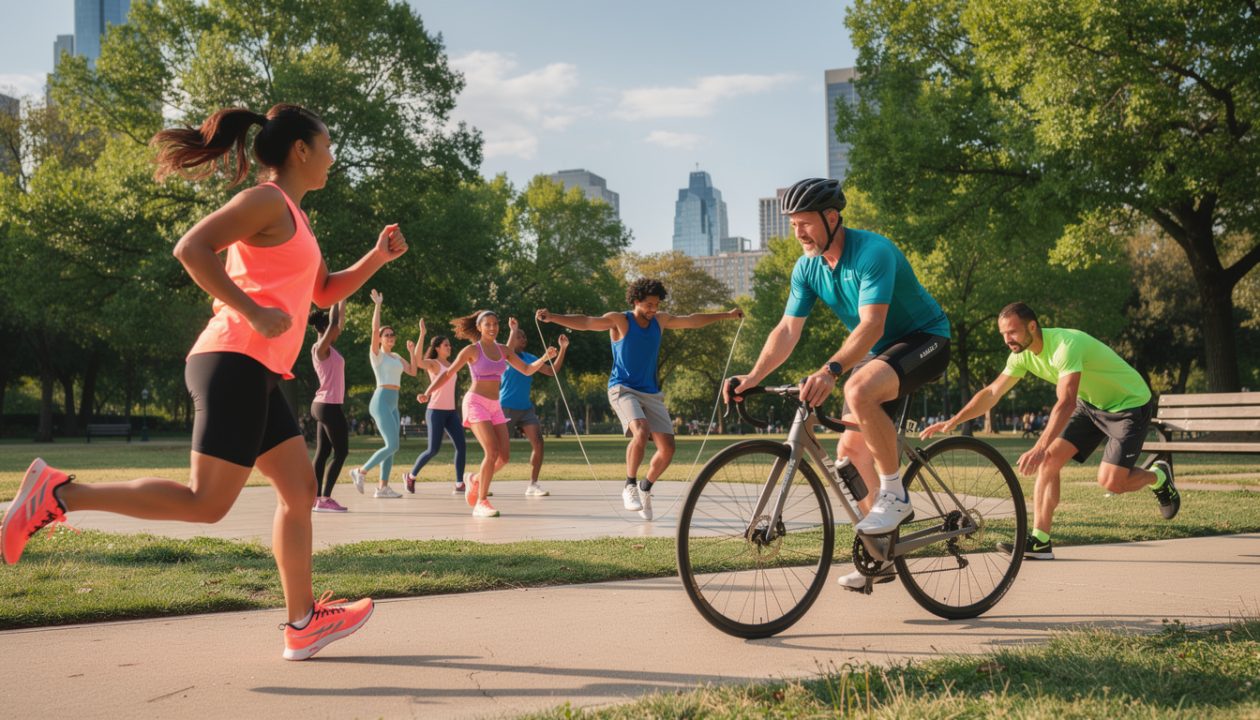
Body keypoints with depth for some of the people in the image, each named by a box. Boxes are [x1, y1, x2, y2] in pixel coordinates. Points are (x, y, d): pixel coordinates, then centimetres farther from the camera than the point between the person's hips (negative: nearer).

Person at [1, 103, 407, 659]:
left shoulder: (292, 217, 24)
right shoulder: (267, 201, -6)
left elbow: (324, 291, 33)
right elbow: (191, 247, -19)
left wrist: (376, 257, 18)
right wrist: (253, 312, -21)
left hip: (256, 376, 10)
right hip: (236, 362, -10)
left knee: (300, 491, 9)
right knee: (206, 503, -14)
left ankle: (303, 623, 13)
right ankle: (59, 495, -11)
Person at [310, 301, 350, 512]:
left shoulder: (327, 348, 13)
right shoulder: (320, 348, -12)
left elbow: (340, 323, 21)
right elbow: (333, 323, -23)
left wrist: (342, 300, 21)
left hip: (324, 406, 10)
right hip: (329, 406, -10)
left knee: (323, 453, 8)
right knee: (341, 452, -6)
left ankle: (317, 497, 8)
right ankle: (324, 499, -8)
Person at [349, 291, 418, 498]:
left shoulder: (396, 357, 18)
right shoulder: (376, 354, -2)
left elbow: (412, 372, 15)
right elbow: (374, 329, -15)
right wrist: (377, 305, -15)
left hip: (393, 403, 8)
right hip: (381, 401, -8)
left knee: (393, 446, 4)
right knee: (392, 445, -15)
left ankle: (382, 487, 6)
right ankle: (361, 471, -4)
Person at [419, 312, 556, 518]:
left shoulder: (503, 350, 12)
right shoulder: (472, 350, -3)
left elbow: (527, 370, 11)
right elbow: (448, 373, 0)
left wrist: (545, 357, -6)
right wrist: (428, 393, -12)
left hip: (494, 407, 6)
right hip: (476, 403, -6)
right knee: (492, 452, -21)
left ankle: (474, 479, 28)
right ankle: (481, 504, -14)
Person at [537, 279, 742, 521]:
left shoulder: (660, 320, 10)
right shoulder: (619, 320, -7)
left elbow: (692, 320, 23)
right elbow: (586, 322, -20)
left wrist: (726, 315, 29)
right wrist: (553, 317, -35)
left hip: (651, 393, 6)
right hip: (623, 389, -6)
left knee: (667, 448, -4)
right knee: (641, 431, -32)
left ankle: (645, 488, 21)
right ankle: (629, 487, -15)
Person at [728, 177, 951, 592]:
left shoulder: (873, 253, -26)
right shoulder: (807, 267, -2)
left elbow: (871, 325, -36)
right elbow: (787, 330, -4)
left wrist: (830, 370, -50)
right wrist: (753, 376, -20)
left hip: (925, 340, -8)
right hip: (878, 352, 9)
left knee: (859, 390, -37)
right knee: (850, 452, 3)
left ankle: (894, 495, -20)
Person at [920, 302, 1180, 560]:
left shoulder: (1066, 346, -34)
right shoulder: (1023, 354, -9)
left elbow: (1066, 403, -45)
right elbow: (992, 393, -3)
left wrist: (1039, 448, -54)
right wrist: (953, 421, -12)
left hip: (1130, 403, -8)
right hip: (1091, 404, 8)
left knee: (1111, 481, -16)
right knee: (1049, 460, -8)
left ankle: (1158, 476, 17)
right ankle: (1040, 541, -6)